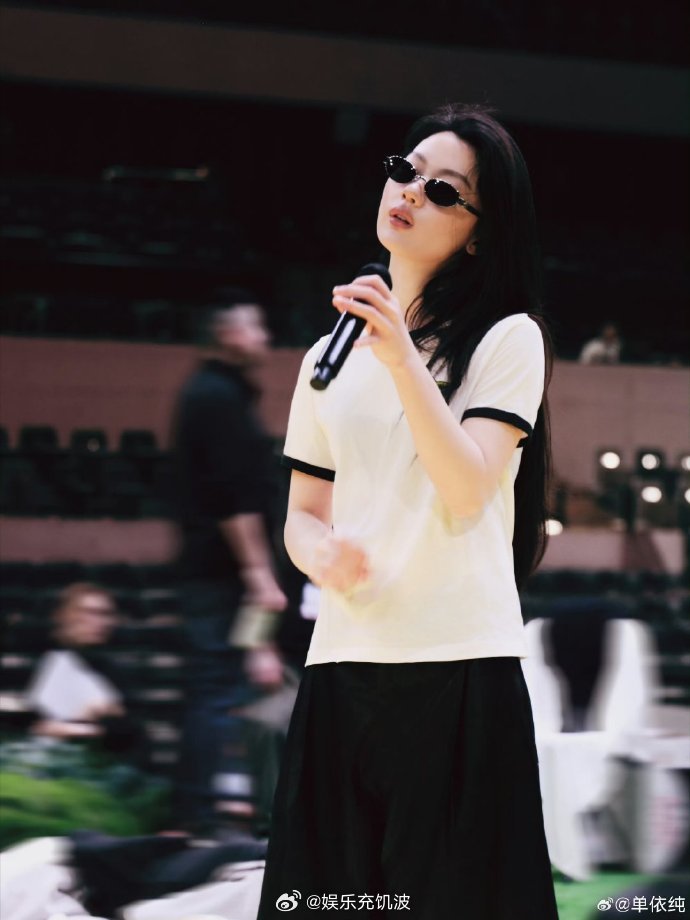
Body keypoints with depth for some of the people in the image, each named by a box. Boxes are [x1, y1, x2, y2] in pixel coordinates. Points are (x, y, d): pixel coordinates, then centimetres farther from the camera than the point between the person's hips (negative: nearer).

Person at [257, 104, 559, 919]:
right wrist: (322, 554, -6)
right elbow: (303, 514, 17)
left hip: (462, 666, -4)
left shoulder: (507, 338, 1)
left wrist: (403, 359, -20)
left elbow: (467, 492, -12)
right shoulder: (331, 356, 17)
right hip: (343, 661, 4)